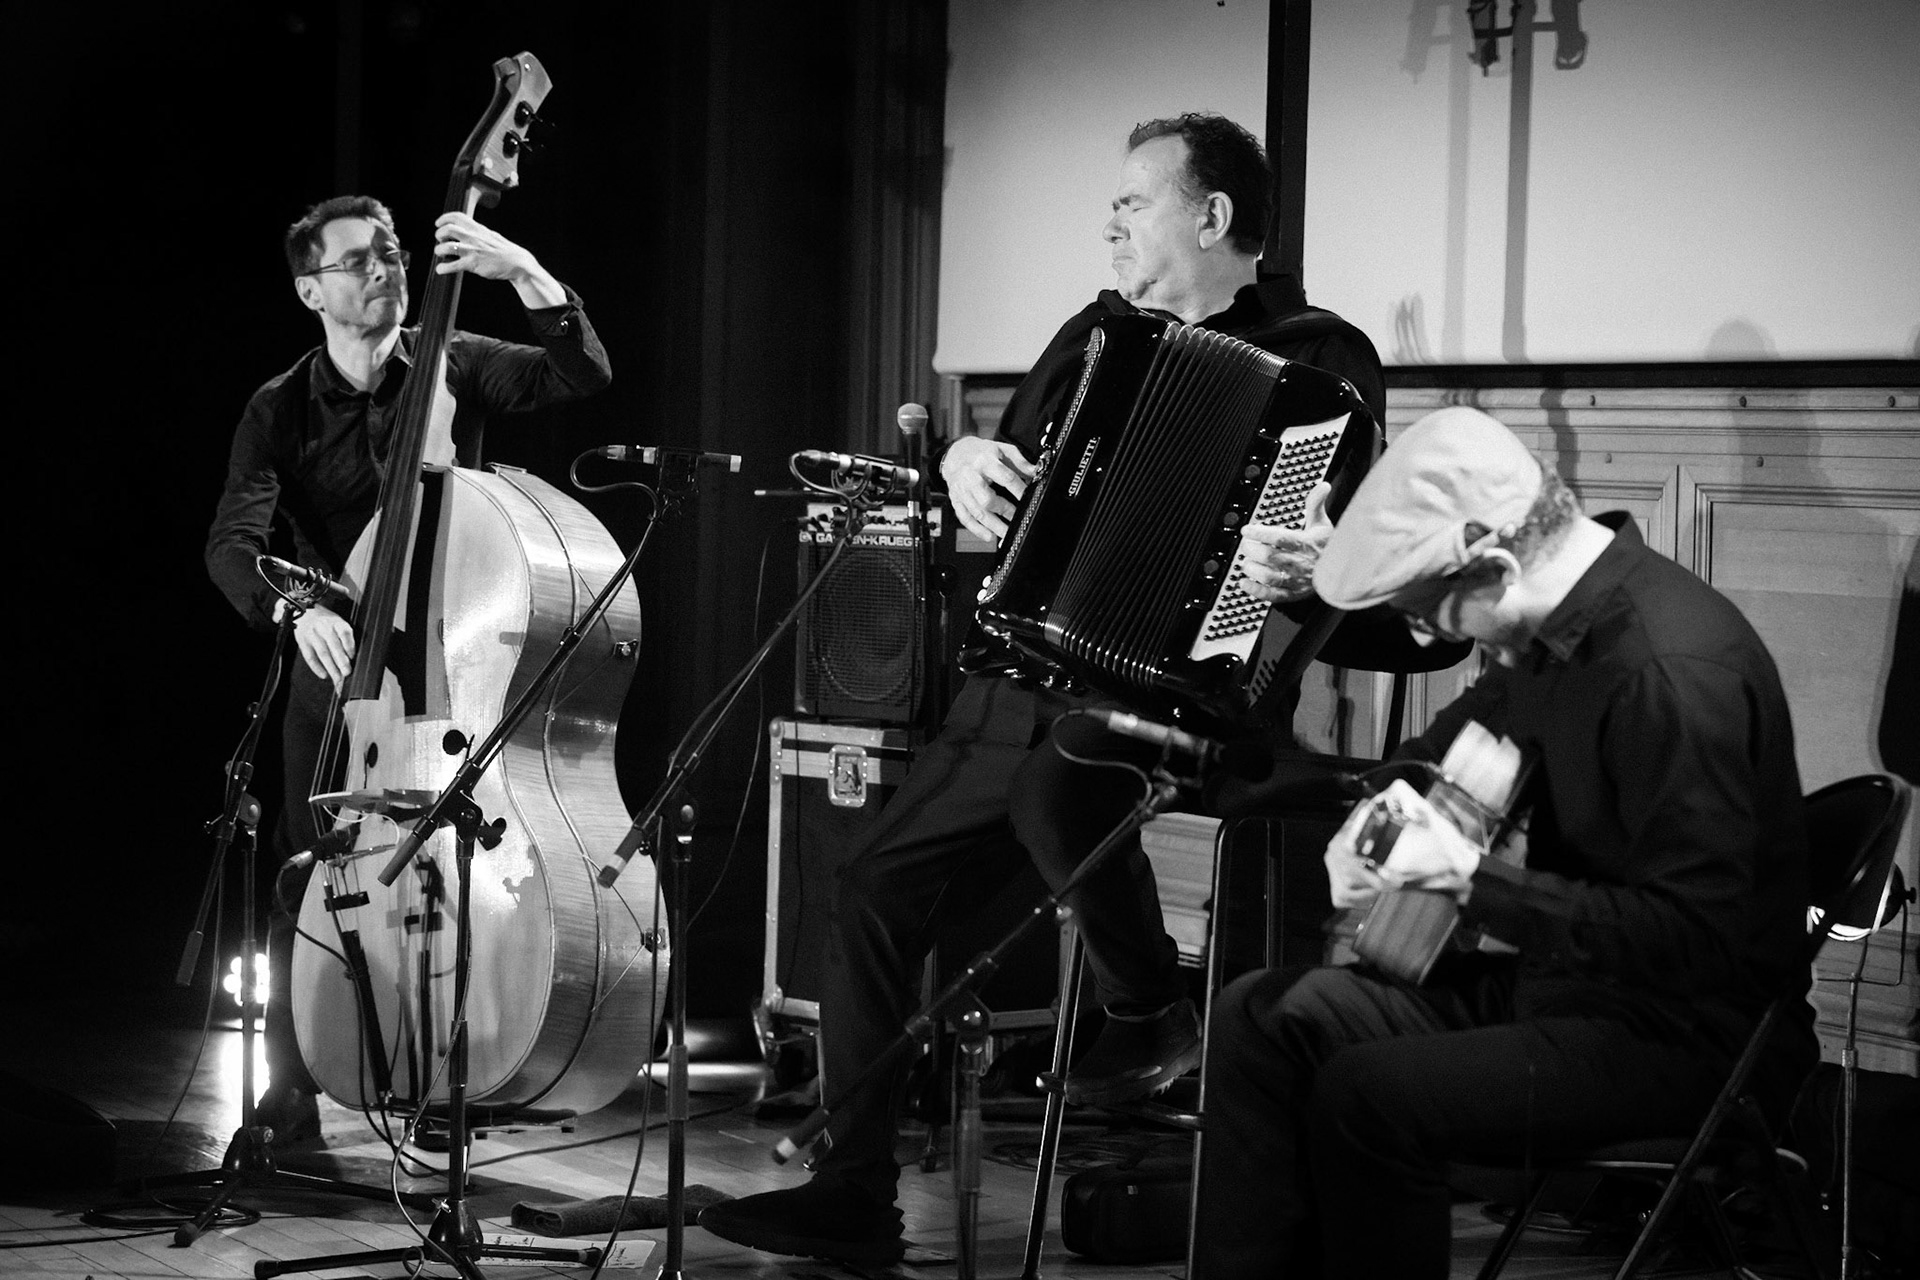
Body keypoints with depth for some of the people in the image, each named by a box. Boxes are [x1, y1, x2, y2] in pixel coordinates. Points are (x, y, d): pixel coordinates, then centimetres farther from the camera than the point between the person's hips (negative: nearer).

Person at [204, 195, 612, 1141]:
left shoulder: (452, 369, 1)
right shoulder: (279, 412, -1)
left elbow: (582, 375, -13)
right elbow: (232, 546, -13)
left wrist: (529, 278, -30)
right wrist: (295, 607, -34)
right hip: (338, 669, 0)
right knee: (308, 883, -4)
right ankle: (289, 1094, 10)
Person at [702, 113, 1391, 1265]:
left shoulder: (1317, 358, -7)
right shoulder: (1101, 335, 16)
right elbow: (1009, 454, 29)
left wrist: (1317, 566, -40)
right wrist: (967, 459, 6)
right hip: (1032, 682, 8)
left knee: (1055, 783, -38)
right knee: (882, 886, 4)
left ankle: (1154, 1012, -10)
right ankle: (854, 1192, 13)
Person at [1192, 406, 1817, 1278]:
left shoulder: (1676, 672, -26)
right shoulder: (1556, 629, 3)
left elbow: (1688, 936, -28)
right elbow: (1462, 739, 25)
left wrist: (1470, 877, -26)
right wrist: (1389, 811, 4)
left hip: (1687, 1035, -9)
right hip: (1558, 976, 10)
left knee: (1370, 1093, -26)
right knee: (1257, 1017, 2)